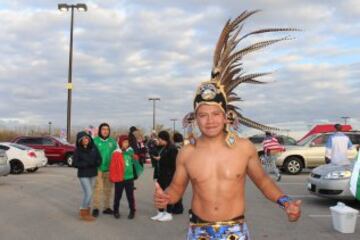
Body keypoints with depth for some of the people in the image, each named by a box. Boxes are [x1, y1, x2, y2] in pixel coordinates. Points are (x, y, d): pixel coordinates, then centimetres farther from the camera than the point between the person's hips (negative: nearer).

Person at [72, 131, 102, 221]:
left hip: (93, 174, 4)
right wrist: (86, 164, -22)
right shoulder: (77, 150, -8)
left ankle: (87, 212, 21)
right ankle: (83, 213, 5)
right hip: (83, 175, -4)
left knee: (88, 194, 10)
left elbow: (99, 159, 3)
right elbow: (75, 163, -11)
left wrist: (95, 163, -19)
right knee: (88, 193, -10)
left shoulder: (93, 148, 1)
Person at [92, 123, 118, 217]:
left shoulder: (112, 141, 5)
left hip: (109, 169, 4)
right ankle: (95, 208, 1)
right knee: (98, 188, -9)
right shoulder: (95, 141, -6)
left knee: (108, 189, 12)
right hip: (98, 169, -4)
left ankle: (107, 207, 23)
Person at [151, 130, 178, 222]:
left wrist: (160, 159, -14)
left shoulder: (172, 148, -15)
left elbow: (172, 163, -20)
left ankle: (169, 214, 10)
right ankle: (161, 212, 22)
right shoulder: (164, 148, 13)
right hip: (162, 174, 9)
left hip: (169, 175, -9)